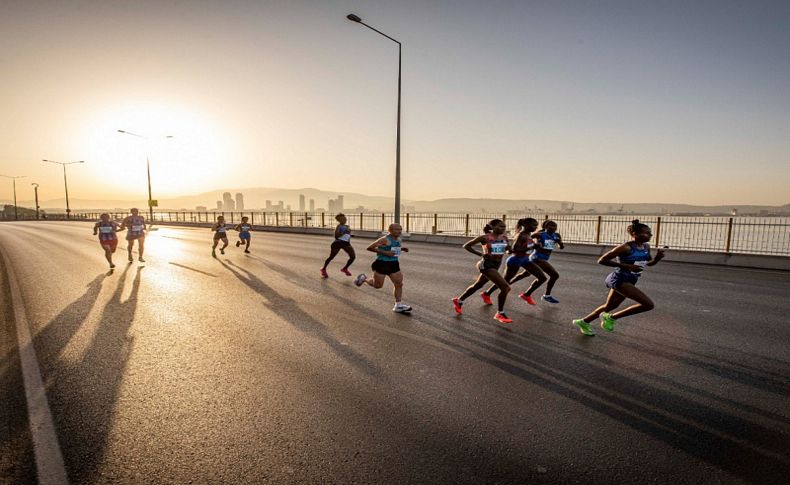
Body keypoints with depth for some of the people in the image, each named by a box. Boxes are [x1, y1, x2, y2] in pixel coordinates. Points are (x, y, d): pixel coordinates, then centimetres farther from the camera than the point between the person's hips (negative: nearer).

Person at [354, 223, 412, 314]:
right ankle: (364, 278, 33)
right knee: (377, 285, 7)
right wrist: (385, 252, -25)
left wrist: (402, 249, 7)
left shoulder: (398, 239, 7)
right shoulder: (385, 239, -17)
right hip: (382, 264, -7)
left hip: (394, 264, 7)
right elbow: (369, 248, -20)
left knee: (399, 284, 1)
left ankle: (398, 305, 10)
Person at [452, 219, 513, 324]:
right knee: (505, 288, -15)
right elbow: (466, 245, -9)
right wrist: (481, 254, -14)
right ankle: (500, 314, 0)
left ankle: (458, 301, 41)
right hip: (487, 264, -8)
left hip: (496, 265, 8)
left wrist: (508, 248, -9)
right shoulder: (485, 237, -14)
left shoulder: (504, 238, 3)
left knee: (477, 286, 22)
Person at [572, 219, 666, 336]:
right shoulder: (626, 247, -18)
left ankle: (583, 322, 34)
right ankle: (611, 318, -4)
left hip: (629, 281, 9)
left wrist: (658, 257, -2)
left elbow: (650, 263, 22)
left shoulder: (646, 247, 5)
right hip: (619, 279, -9)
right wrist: (627, 266, -22)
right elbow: (602, 260, -18)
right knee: (648, 304, -15)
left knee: (609, 306, 18)